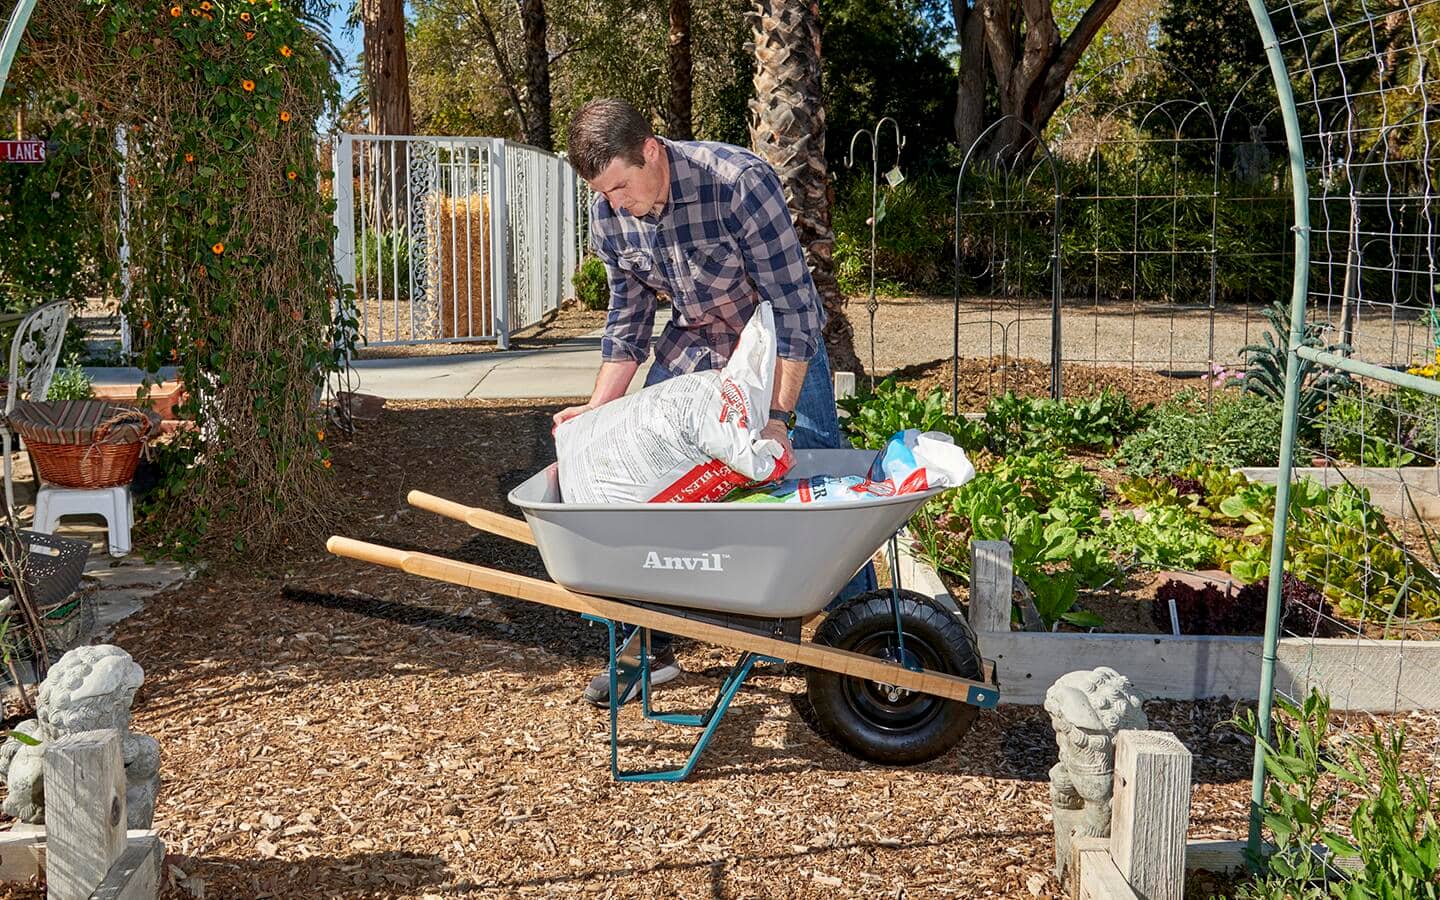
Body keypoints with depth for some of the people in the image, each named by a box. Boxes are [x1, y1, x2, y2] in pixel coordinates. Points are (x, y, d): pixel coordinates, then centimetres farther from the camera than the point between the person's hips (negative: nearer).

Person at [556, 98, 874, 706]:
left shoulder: (739, 182, -32)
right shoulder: (608, 213, -15)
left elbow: (794, 304, -29)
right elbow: (627, 321, -2)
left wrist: (779, 418, -34)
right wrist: (598, 409, -14)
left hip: (779, 346, -4)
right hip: (691, 346, 5)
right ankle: (649, 649, 12)